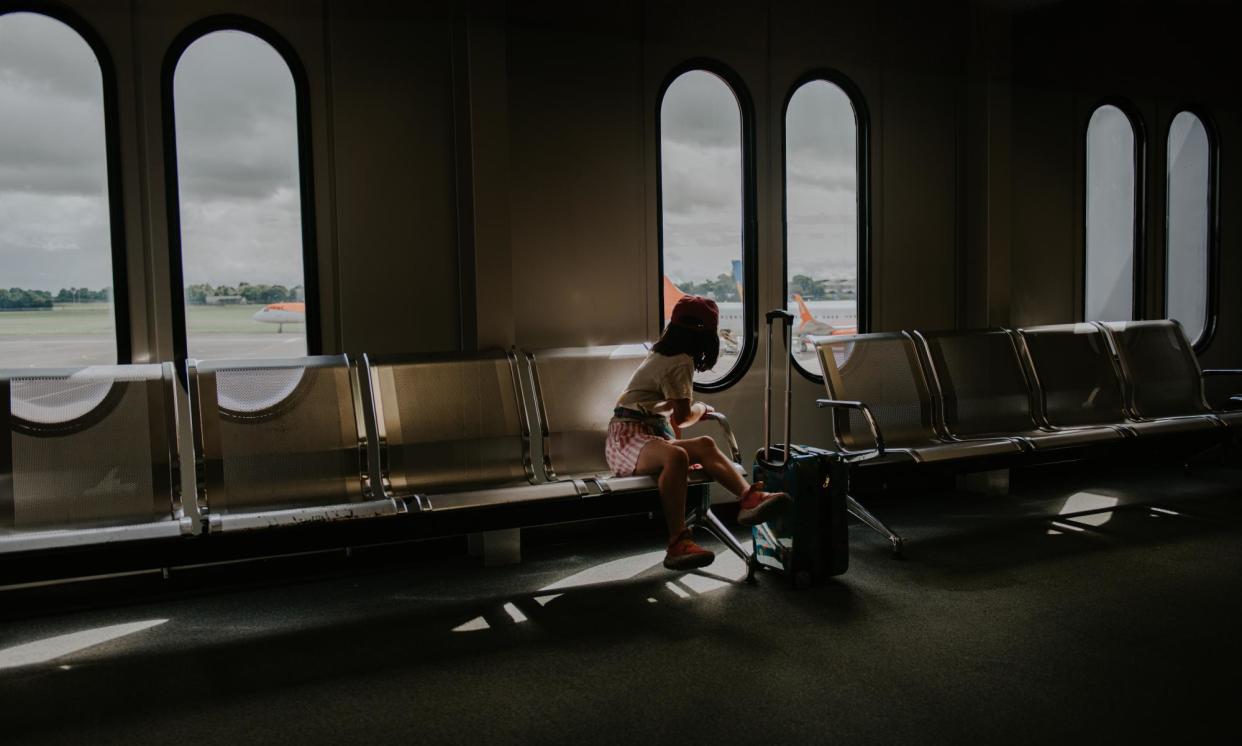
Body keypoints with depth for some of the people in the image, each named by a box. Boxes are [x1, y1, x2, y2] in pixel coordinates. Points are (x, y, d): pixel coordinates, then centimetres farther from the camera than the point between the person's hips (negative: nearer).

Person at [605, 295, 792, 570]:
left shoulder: (664, 354, 20)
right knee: (676, 456, -37)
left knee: (704, 445, -10)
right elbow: (682, 418, -8)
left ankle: (748, 497, -30)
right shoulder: (681, 362, -10)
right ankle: (678, 544, -43)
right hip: (627, 438, -10)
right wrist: (702, 408, 9)